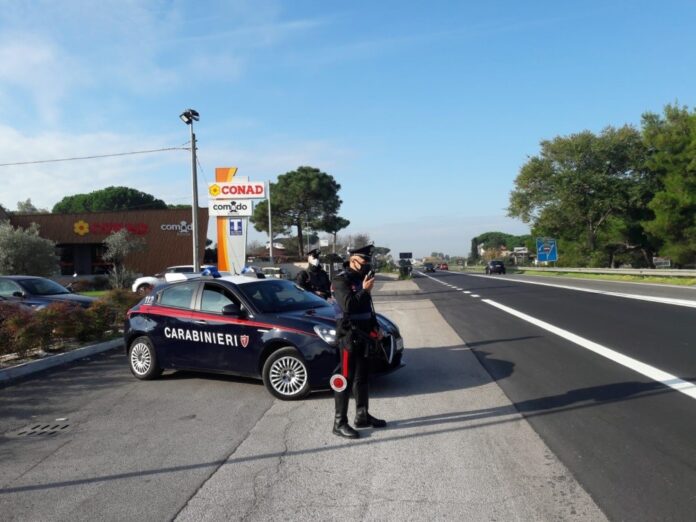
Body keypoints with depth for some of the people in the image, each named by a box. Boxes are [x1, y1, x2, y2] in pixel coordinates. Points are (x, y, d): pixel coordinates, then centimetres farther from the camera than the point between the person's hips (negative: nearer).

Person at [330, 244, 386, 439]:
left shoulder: (361, 279, 13)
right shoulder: (341, 280, -13)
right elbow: (347, 306, -26)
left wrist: (375, 327, 13)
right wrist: (364, 290, -22)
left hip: (363, 335, 9)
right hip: (349, 336, -9)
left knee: (361, 378, 16)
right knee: (345, 379, -5)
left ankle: (362, 416, 27)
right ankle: (339, 423, 2)